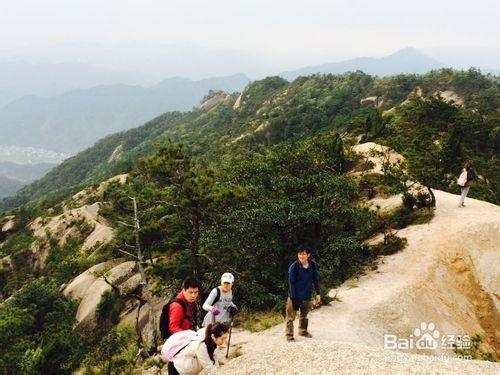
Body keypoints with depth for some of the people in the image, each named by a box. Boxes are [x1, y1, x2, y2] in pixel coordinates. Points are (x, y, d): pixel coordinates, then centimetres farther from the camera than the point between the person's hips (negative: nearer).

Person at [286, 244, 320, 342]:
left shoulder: (313, 265, -7)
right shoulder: (294, 266, -20)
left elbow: (316, 279, 5)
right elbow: (291, 283, -17)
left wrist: (318, 293, 6)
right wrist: (293, 297, -19)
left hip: (307, 296, 5)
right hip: (295, 296, -5)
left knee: (304, 315, 22)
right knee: (291, 316, 2)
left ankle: (303, 331, 41)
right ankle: (289, 335, 15)